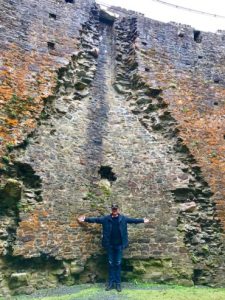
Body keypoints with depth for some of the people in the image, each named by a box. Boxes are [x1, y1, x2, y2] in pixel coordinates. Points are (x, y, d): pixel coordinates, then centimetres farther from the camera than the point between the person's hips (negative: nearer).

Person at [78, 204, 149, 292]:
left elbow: (133, 220, 6)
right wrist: (85, 219, -8)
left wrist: (142, 220, 3)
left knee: (118, 264, 7)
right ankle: (111, 282, 19)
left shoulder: (123, 218, 0)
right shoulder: (106, 218, -2)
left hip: (119, 245, 0)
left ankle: (118, 283, 18)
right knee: (111, 264, 8)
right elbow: (95, 219, -1)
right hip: (110, 245, 0)